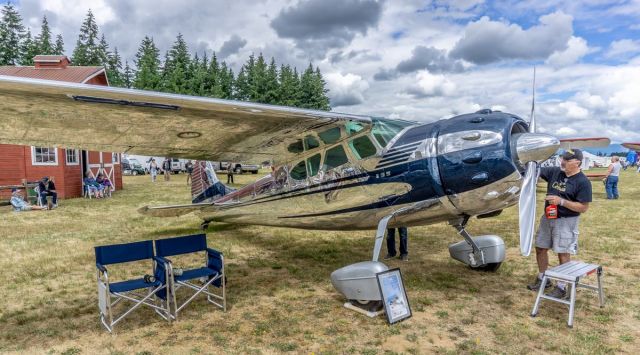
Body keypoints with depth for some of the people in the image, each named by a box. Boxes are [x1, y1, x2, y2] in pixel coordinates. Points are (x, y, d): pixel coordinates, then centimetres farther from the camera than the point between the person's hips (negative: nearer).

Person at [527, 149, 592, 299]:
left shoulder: (583, 182, -14)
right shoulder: (555, 172, 2)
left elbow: (583, 208, -16)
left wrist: (561, 201, -23)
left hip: (566, 221, -6)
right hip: (547, 218, 7)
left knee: (563, 253, 1)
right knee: (540, 248, 13)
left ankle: (561, 287, 13)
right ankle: (542, 279, 30)